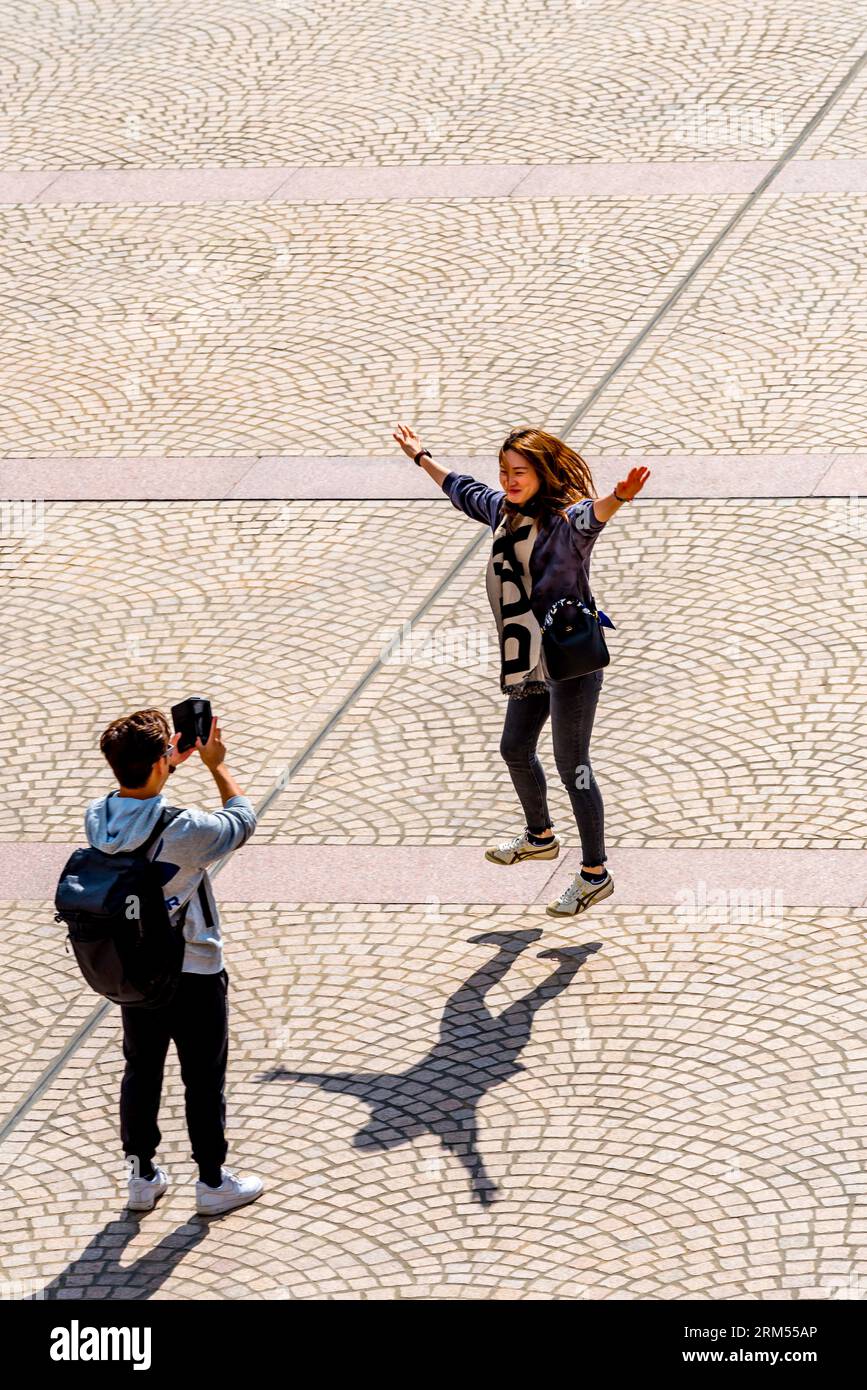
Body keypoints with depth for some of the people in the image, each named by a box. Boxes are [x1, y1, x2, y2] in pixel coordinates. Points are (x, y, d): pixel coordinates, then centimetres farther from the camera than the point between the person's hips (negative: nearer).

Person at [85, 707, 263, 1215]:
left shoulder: (97, 818, -15)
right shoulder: (183, 831, -32)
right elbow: (243, 819, -12)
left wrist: (172, 762, 8)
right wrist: (218, 765, 0)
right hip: (194, 977, -5)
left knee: (141, 1073, 22)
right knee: (204, 1082, 14)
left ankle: (143, 1177, 34)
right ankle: (213, 1182, 28)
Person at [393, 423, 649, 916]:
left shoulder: (564, 518, -21)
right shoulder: (504, 510, 7)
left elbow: (590, 517, -45)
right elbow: (463, 489, 28)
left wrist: (618, 498, -68)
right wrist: (422, 458, 41)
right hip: (531, 663, 10)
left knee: (572, 766, -5)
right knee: (516, 750, 25)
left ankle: (595, 874, 3)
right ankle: (540, 837, 48)